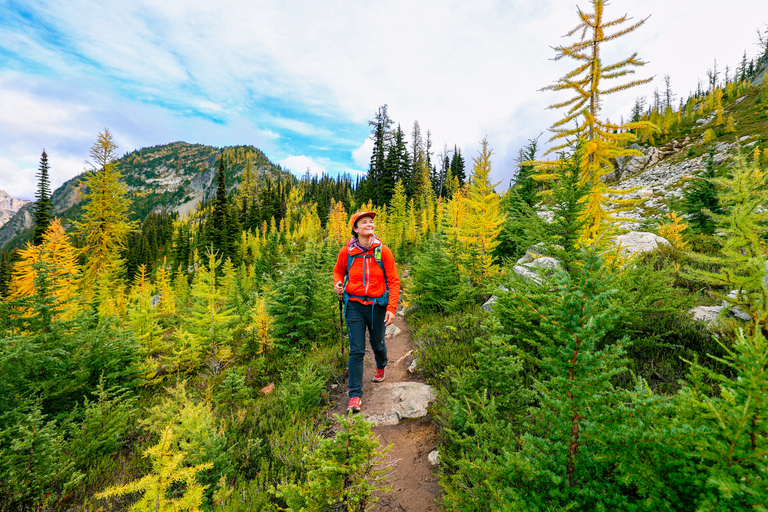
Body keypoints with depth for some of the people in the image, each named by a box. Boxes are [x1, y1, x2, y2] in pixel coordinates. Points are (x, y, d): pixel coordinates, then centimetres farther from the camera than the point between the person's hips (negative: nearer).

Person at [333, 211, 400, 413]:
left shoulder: (383, 251, -6)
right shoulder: (346, 251, -3)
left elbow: (394, 281, -4)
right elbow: (338, 271, 16)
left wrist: (391, 308, -12)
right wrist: (337, 284, -6)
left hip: (377, 305, 0)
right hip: (354, 305, 0)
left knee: (377, 343, 20)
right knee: (356, 351, -2)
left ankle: (381, 366, 55)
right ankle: (355, 395, 12)